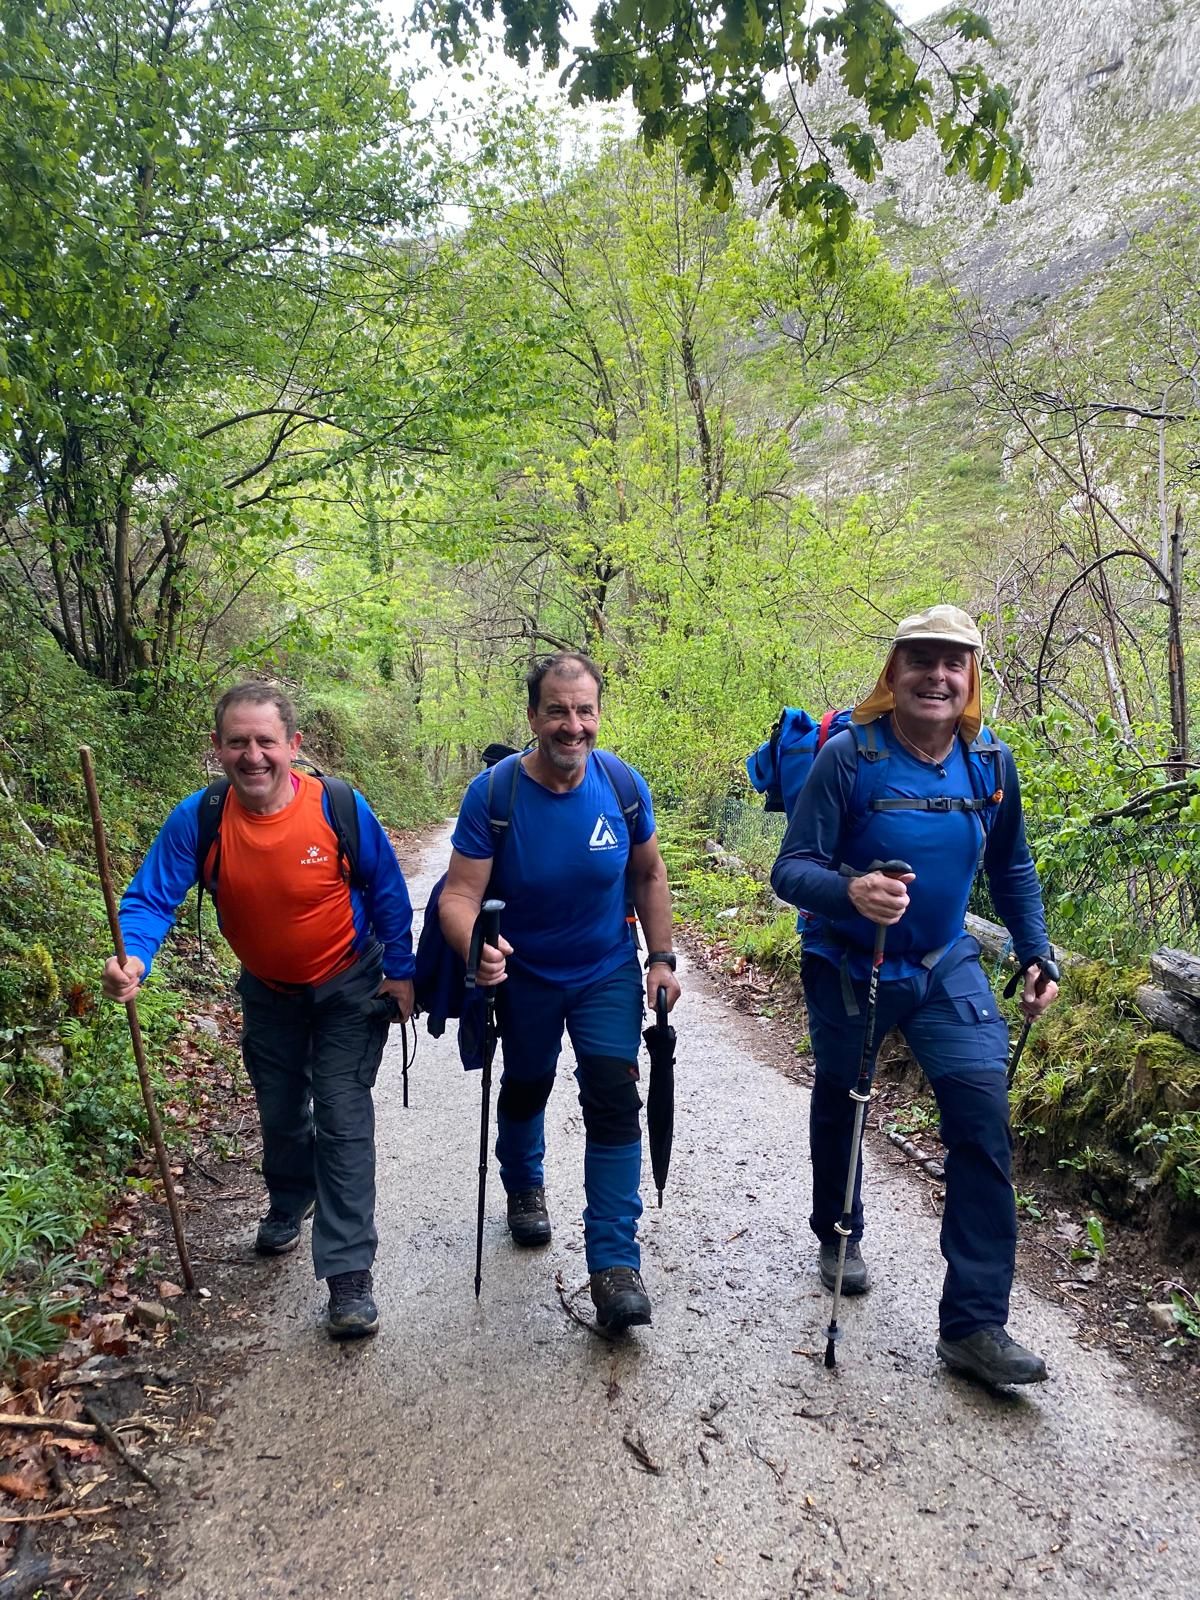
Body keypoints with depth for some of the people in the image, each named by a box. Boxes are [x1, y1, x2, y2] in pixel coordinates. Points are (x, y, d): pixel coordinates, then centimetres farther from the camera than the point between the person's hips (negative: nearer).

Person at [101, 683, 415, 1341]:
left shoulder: (340, 808, -25)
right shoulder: (198, 819, -22)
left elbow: (386, 891, -12)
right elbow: (151, 897, -23)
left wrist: (400, 971, -9)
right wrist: (131, 959, -43)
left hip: (349, 989, -3)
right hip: (268, 992, 3)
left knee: (342, 1121, -9)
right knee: (280, 1113, 22)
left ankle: (349, 1275, 0)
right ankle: (288, 1208, 52)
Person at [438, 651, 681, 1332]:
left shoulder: (624, 785, -16)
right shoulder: (492, 792, -24)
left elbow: (649, 875, 0)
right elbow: (460, 894, -27)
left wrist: (662, 956, -4)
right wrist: (476, 946, -48)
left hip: (608, 971, 0)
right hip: (525, 975, 0)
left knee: (614, 1099, -12)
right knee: (526, 1089, 21)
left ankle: (615, 1263, -2)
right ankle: (525, 1186, 52)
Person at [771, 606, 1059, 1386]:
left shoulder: (992, 761, -5)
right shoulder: (849, 756, -19)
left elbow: (1012, 869, 10)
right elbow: (791, 868, -23)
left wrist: (1036, 954, 5)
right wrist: (849, 891, -42)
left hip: (946, 968, 3)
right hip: (848, 969, -2)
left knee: (984, 1109, -12)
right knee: (840, 1106, 16)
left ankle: (976, 1322, -1)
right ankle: (839, 1235, 46)